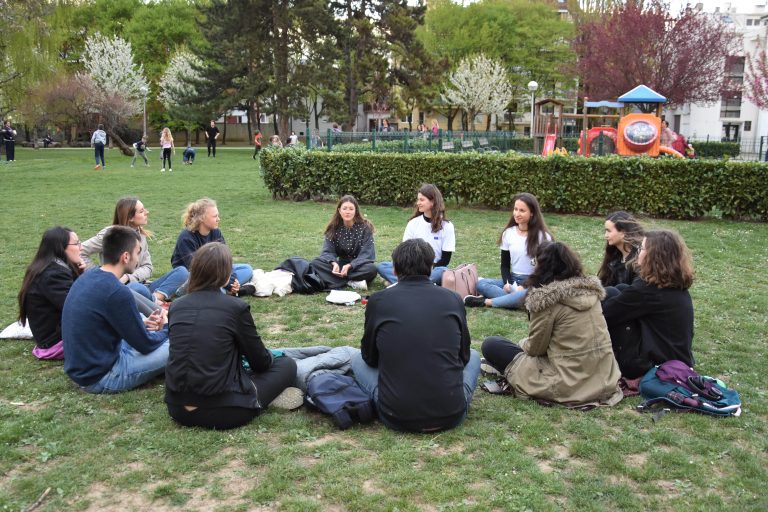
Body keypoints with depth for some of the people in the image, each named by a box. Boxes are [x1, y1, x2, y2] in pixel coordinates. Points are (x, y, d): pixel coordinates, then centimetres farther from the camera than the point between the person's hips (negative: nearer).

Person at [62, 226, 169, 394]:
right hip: (99, 376, -9)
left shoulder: (89, 276, 1)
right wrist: (165, 328, 5)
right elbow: (145, 345, -15)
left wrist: (142, 324, 6)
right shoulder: (117, 292, -26)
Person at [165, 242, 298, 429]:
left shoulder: (176, 306, 3)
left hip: (178, 410, 6)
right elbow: (261, 362, 0)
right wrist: (269, 357, 24)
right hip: (222, 412, -6)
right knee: (287, 365, 12)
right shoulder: (236, 307, -11)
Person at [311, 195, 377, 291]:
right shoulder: (333, 227, -3)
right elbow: (328, 251, -8)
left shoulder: (365, 227, -11)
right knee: (315, 263, -21)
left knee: (371, 269, -35)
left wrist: (349, 266, -33)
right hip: (341, 264, 3)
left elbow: (366, 254, -17)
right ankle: (351, 282, -29)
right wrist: (334, 263, -31)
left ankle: (335, 279, -27)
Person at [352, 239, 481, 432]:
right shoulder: (453, 299, 1)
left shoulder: (378, 301, -3)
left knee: (358, 360, 23)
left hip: (397, 418, -1)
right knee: (473, 356, 28)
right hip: (452, 416, 1)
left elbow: (370, 358, 11)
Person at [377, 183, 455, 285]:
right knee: (382, 266, -19)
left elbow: (445, 259, -7)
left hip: (434, 269, -3)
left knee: (443, 272, -38)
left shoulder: (446, 226, -6)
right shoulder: (413, 223, 2)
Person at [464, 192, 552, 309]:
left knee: (527, 295, -41)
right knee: (480, 284, -20)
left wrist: (524, 286, -19)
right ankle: (512, 300, -33)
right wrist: (507, 282, -11)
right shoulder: (508, 233, 6)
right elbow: (505, 264, 10)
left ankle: (486, 301, -31)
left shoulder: (542, 236, -7)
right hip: (513, 280, 4)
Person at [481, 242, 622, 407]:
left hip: (570, 385, -7)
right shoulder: (590, 289, 3)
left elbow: (536, 348, -6)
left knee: (490, 345, 2)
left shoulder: (546, 297, -16)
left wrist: (523, 343, 16)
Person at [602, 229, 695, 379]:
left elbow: (605, 312, -10)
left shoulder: (647, 288, -20)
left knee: (610, 294, -7)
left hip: (653, 366, -9)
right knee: (621, 290, 10)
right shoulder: (678, 286, 5)